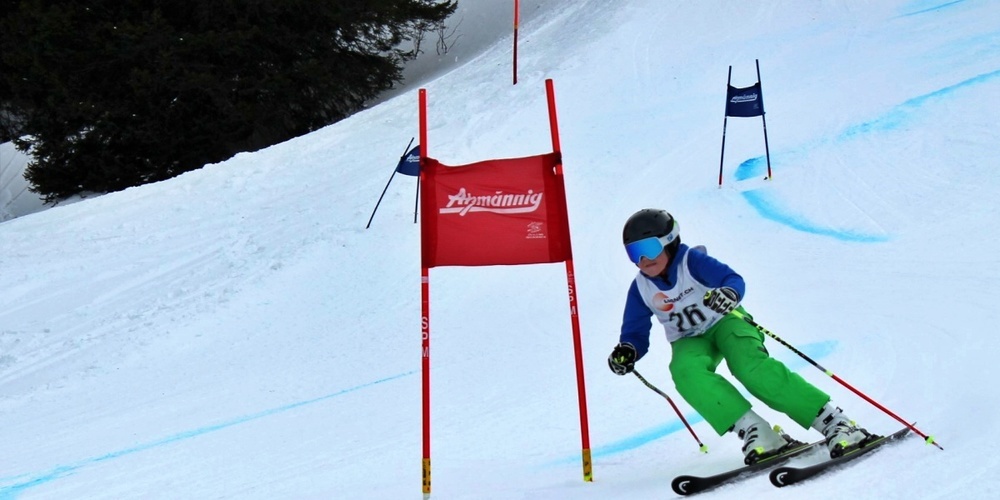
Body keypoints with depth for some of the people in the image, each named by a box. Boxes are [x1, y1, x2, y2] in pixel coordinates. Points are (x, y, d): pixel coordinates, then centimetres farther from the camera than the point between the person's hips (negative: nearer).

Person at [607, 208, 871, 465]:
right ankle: (754, 431, -37)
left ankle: (835, 422, -34)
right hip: (690, 341, 3)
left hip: (724, 322, -3)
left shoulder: (692, 261, -16)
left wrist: (729, 293, -51)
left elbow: (733, 279, -26)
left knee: (750, 366, -34)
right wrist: (627, 351, -20)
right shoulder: (641, 288, -5)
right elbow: (636, 332, 3)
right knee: (685, 371, -34)